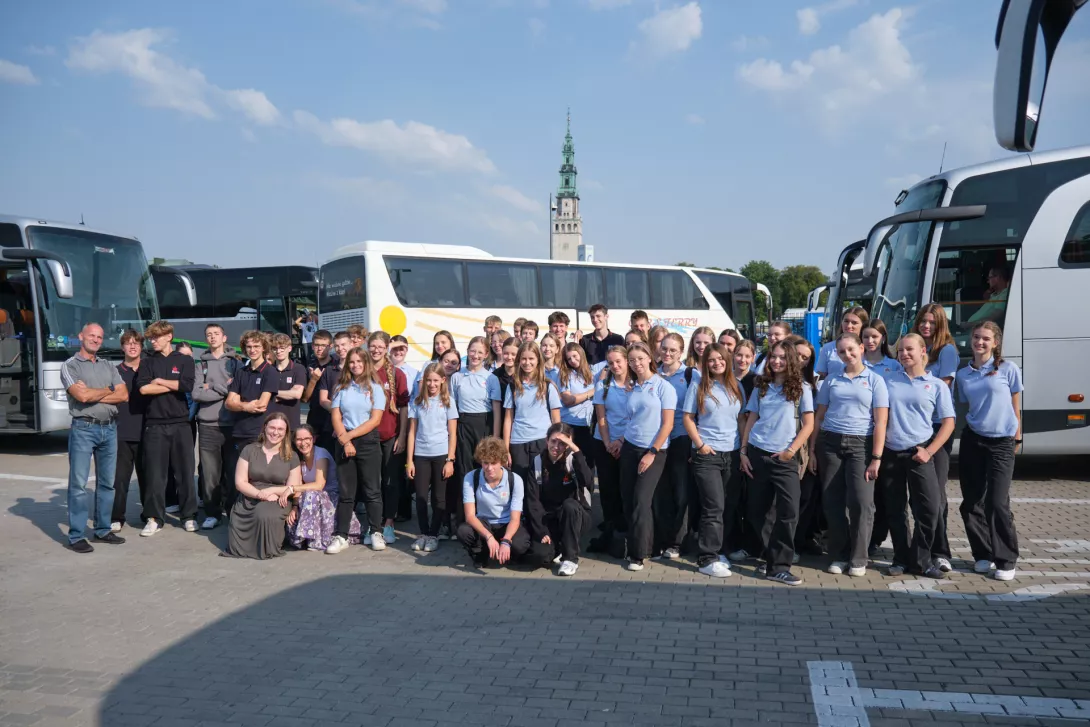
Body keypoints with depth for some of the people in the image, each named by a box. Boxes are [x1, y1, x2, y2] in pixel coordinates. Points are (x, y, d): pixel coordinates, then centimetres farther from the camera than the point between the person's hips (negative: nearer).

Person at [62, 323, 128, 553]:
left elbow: (124, 395, 4)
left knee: (107, 482, 10)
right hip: (83, 428, -5)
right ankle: (76, 536, 0)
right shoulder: (70, 366, 0)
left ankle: (103, 530, 19)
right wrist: (106, 391, 0)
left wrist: (92, 394, -7)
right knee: (79, 484, -4)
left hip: (109, 428, 5)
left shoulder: (108, 366, 14)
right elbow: (81, 396, -15)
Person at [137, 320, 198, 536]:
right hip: (155, 424, 1)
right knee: (155, 473, 1)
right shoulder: (148, 363, 11)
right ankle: (154, 518, 9)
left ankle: (188, 516, 13)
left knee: (185, 471, 3)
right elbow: (143, 388, -7)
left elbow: (187, 385, -10)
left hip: (180, 423, -1)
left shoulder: (184, 360, 6)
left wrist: (160, 381, -3)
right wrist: (174, 386, -7)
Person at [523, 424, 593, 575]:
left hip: (575, 516, -1)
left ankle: (571, 558, -17)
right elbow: (532, 500, -7)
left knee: (569, 504, -35)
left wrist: (577, 451, -32)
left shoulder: (573, 460, -10)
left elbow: (588, 484, -31)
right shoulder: (537, 463, -4)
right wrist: (541, 531, -15)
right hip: (548, 518, 1)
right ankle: (557, 548, 12)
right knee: (542, 554, -27)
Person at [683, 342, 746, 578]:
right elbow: (687, 418, -2)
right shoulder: (698, 386, -1)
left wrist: (745, 447, 3)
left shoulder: (736, 386, 9)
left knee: (731, 506, 7)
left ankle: (717, 550, 21)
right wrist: (700, 444, -10)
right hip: (706, 455, -4)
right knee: (714, 507, -10)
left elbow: (742, 419, 12)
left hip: (733, 453, 4)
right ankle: (707, 559, -4)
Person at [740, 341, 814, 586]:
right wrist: (743, 451, 4)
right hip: (758, 454, 3)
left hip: (785, 458, -3)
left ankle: (778, 566, -5)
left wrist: (791, 450, -11)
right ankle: (772, 556, 23)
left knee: (789, 511, -10)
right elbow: (750, 421, 12)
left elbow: (808, 425, -1)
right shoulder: (760, 387, 11)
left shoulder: (801, 388, 2)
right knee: (758, 510, 7)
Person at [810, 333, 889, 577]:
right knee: (832, 501, 3)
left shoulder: (875, 380, 2)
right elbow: (819, 417, 12)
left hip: (860, 444, -2)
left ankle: (858, 559, 6)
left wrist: (876, 458, -10)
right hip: (830, 443, 3)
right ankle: (839, 556, 15)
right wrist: (812, 451, 6)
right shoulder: (831, 380, 11)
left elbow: (880, 422, -3)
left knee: (861, 501, -7)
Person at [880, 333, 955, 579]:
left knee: (929, 508, -7)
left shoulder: (936, 385, 4)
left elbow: (948, 422, 1)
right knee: (894, 509, 8)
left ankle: (922, 560, 7)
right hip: (890, 453, 2)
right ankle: (901, 558, 19)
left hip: (918, 453, -2)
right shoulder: (889, 381, 8)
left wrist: (929, 451, -9)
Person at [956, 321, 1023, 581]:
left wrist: (1016, 439, 3)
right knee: (972, 502, 4)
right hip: (972, 440, 3)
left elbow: (1015, 407, 3)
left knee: (997, 503, -9)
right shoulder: (963, 374, 7)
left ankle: (1006, 560, 4)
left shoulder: (1008, 369, -2)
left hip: (1002, 443, -3)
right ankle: (983, 554, 19)